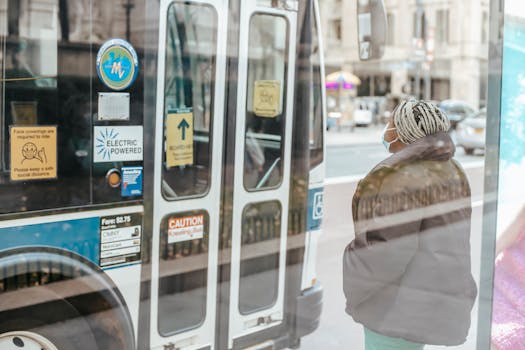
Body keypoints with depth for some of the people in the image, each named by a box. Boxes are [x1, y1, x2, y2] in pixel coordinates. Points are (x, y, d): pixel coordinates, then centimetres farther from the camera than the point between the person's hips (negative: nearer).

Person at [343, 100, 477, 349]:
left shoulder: (402, 179, -20)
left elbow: (387, 252, -21)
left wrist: (352, 288, -7)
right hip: (426, 298, 10)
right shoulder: (443, 170, 9)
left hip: (402, 306, -10)